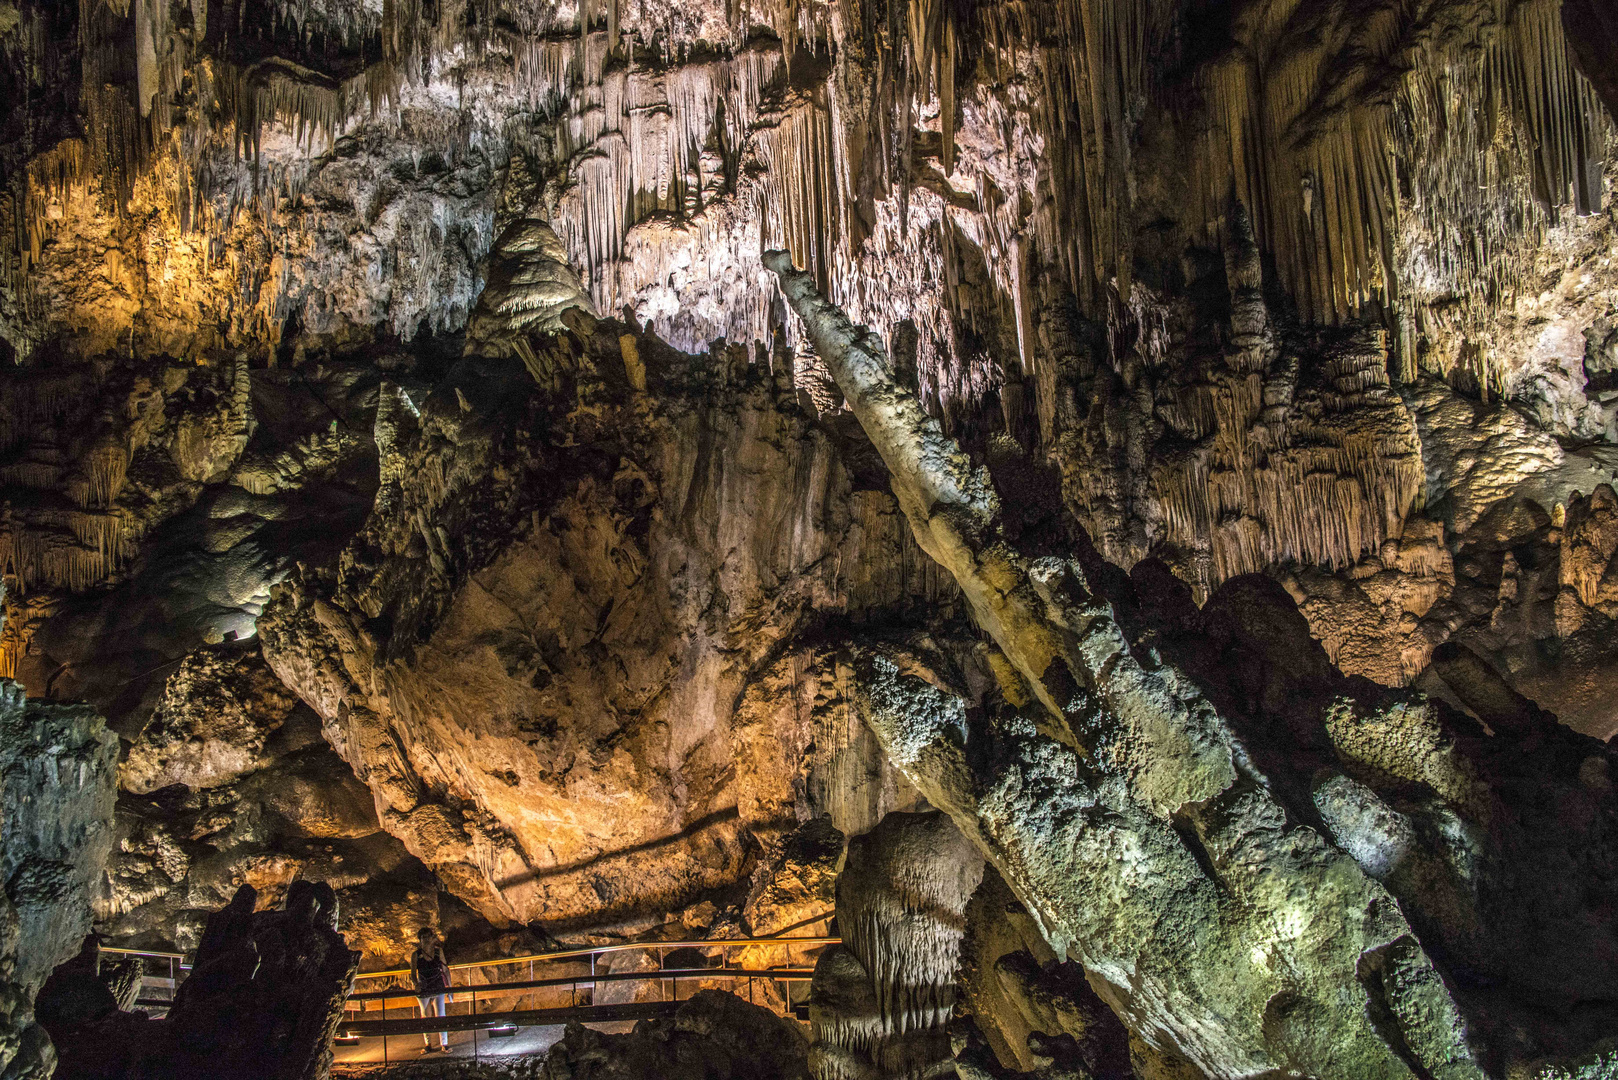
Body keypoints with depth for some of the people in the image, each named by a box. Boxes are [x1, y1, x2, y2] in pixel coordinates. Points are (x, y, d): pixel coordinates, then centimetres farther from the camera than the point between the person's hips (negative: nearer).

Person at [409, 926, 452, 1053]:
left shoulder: (439, 951, -1)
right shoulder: (416, 955, -4)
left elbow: (445, 970, 5)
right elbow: (413, 973, -1)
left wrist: (449, 987, 3)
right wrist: (416, 984, -21)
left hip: (439, 989, 0)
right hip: (423, 990, 0)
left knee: (441, 1016, -3)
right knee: (425, 1018, 10)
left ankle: (444, 1044, 3)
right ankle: (427, 1045, 21)